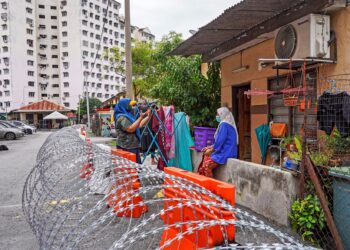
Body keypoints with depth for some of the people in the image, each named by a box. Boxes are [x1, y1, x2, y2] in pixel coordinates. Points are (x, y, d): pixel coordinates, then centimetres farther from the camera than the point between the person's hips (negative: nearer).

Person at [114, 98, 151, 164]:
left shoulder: (128, 116, 17)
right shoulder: (121, 118, -13)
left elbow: (139, 125, 22)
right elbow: (131, 129, -24)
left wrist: (148, 116, 15)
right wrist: (140, 117, -22)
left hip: (133, 147, 10)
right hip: (126, 148, -10)